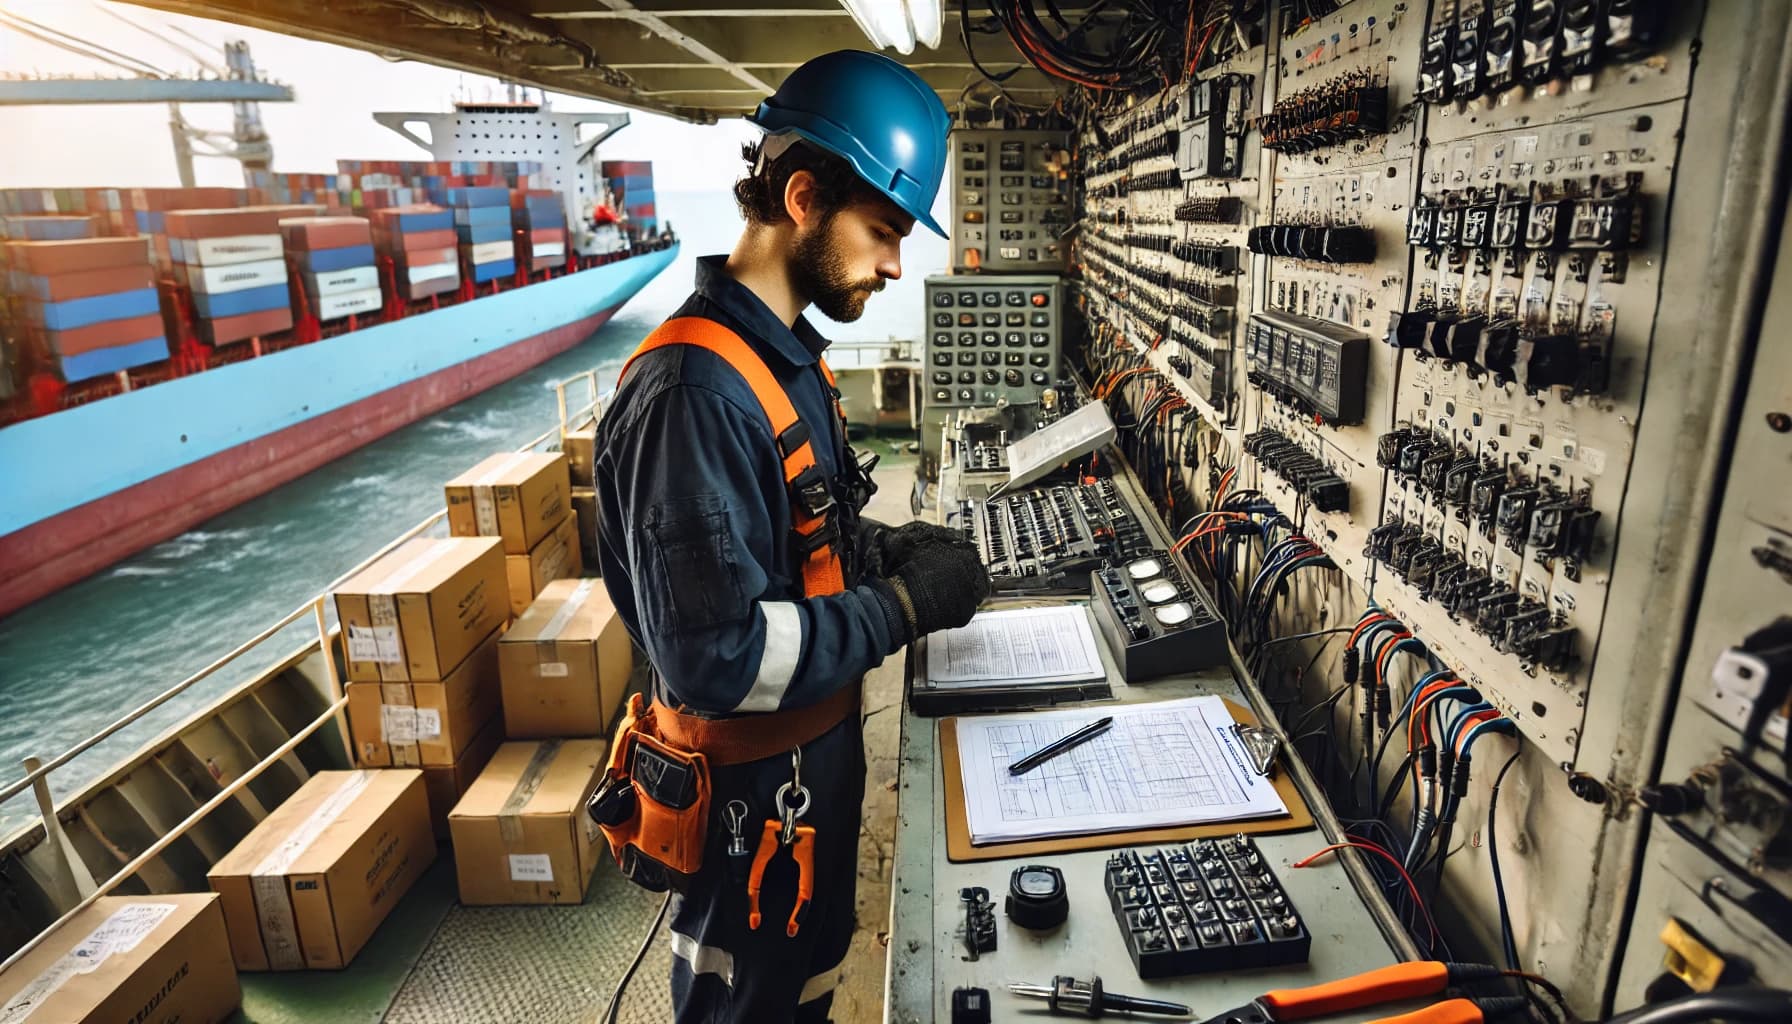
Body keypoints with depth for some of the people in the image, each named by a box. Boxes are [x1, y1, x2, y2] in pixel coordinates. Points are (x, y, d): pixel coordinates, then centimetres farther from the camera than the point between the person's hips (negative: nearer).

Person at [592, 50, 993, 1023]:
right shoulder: (694, 390, -30)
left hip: (816, 750, 9)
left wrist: (882, 547, -2)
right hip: (750, 793, -8)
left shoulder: (787, 354, 3)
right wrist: (905, 605, -24)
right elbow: (715, 657, -32)